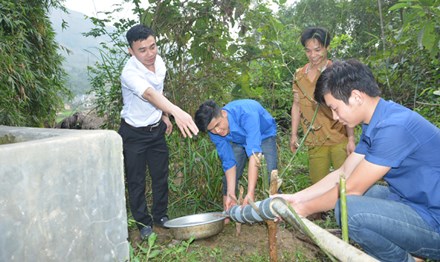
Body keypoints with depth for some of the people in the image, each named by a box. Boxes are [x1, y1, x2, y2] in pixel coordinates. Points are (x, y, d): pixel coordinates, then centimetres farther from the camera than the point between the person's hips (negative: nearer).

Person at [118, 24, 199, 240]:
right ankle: (143, 223, 22)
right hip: (134, 133, -6)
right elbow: (149, 94, -49)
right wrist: (176, 111, -65)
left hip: (157, 129, 6)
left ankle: (160, 216, 31)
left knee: (161, 176, 13)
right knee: (136, 181, 5)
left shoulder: (159, 62, -7)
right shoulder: (130, 73, -29)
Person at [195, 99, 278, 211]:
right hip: (238, 141, 4)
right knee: (229, 180, -3)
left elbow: (254, 152, -48)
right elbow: (228, 162, -22)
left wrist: (251, 193, -52)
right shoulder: (214, 134, -25)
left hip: (264, 135, -3)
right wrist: (231, 194, -31)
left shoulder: (246, 114, -43)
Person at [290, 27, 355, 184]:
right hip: (315, 141, 4)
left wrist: (351, 139, -11)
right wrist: (294, 134, 8)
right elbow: (297, 106, 11)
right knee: (318, 183, 8)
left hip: (339, 138, -3)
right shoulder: (299, 75, 7)